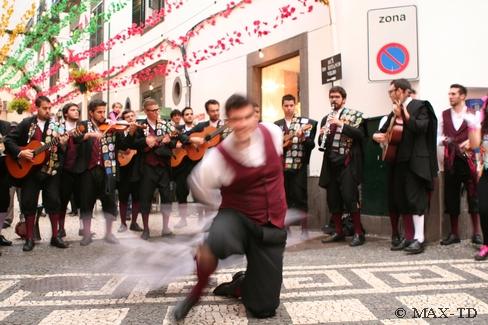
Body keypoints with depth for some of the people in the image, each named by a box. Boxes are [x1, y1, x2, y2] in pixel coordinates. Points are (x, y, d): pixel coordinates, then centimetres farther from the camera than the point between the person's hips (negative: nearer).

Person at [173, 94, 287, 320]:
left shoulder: (273, 132, -9)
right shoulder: (218, 158, -20)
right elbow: (198, 184, -1)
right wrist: (226, 205, 6)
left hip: (272, 227, 3)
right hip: (238, 217, -3)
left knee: (264, 309, 2)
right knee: (214, 244, -42)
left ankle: (239, 286, 38)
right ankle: (198, 291, -8)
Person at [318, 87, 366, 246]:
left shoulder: (355, 115, 1)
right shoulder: (326, 118, 17)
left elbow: (360, 135, -14)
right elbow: (321, 143, 18)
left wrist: (341, 124, -20)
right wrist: (321, 136, -5)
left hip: (347, 162, -5)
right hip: (330, 164, 6)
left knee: (349, 197, -9)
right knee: (332, 199, 7)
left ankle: (359, 233, 1)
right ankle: (339, 232, 19)